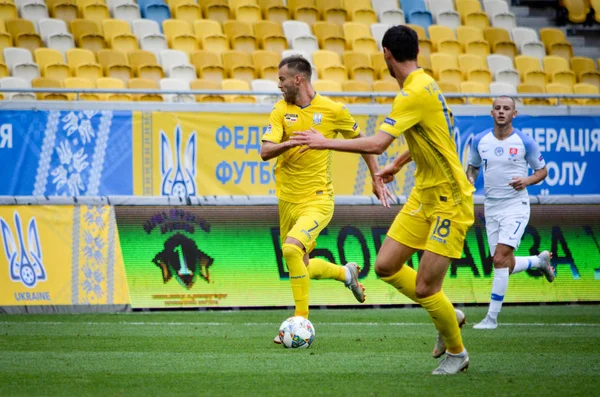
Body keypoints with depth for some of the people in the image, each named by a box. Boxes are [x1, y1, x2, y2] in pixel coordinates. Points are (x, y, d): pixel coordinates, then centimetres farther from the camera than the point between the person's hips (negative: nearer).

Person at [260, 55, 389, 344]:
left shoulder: (333, 110, -5)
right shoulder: (281, 110, 1)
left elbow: (361, 140, 11)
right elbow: (265, 151, -9)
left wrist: (377, 179, 12)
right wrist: (292, 142, -27)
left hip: (317, 199, -5)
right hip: (288, 199, 5)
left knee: (292, 248, -28)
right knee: (300, 269, 12)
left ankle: (302, 320, -17)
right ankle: (345, 273, 42)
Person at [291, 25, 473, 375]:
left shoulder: (415, 93, -22)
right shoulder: (423, 83, 7)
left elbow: (377, 143, -29)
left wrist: (326, 142, -19)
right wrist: (398, 164, 34)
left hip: (449, 201, -9)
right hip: (424, 193, 9)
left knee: (424, 288, -7)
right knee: (386, 266, 5)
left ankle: (456, 352, 15)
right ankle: (449, 316, 22)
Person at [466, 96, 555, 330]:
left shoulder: (525, 142, -7)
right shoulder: (480, 141, 2)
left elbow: (542, 171, 3)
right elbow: (472, 167, 17)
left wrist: (527, 180, -17)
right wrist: (470, 179, -6)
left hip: (516, 207, -5)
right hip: (491, 207, 5)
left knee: (500, 260, -17)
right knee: (506, 266, 8)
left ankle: (492, 317, -11)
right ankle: (540, 261, 41)